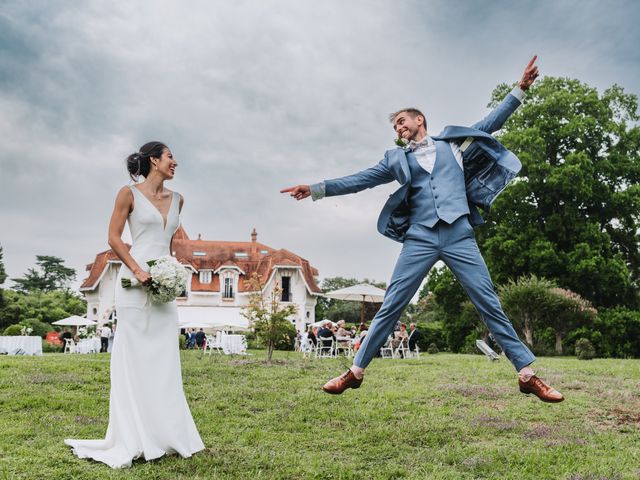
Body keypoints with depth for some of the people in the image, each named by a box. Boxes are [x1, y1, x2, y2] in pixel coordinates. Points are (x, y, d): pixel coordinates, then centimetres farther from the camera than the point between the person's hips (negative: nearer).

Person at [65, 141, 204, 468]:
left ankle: (164, 434, 14)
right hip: (136, 283, -5)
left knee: (163, 360, 7)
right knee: (134, 358, -3)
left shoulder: (176, 199, 14)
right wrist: (137, 270, -15)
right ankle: (132, 440, 3)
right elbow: (114, 237, -3)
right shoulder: (130, 193, -2)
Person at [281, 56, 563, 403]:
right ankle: (355, 372, 7)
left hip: (459, 236, -1)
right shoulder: (397, 159, 18)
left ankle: (528, 376, 4)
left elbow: (490, 123, 18)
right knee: (391, 306, -1)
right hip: (420, 239, 1)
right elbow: (361, 180, 14)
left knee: (489, 304, -1)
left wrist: (520, 88, 13)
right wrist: (317, 189, 7)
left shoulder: (452, 142, 17)